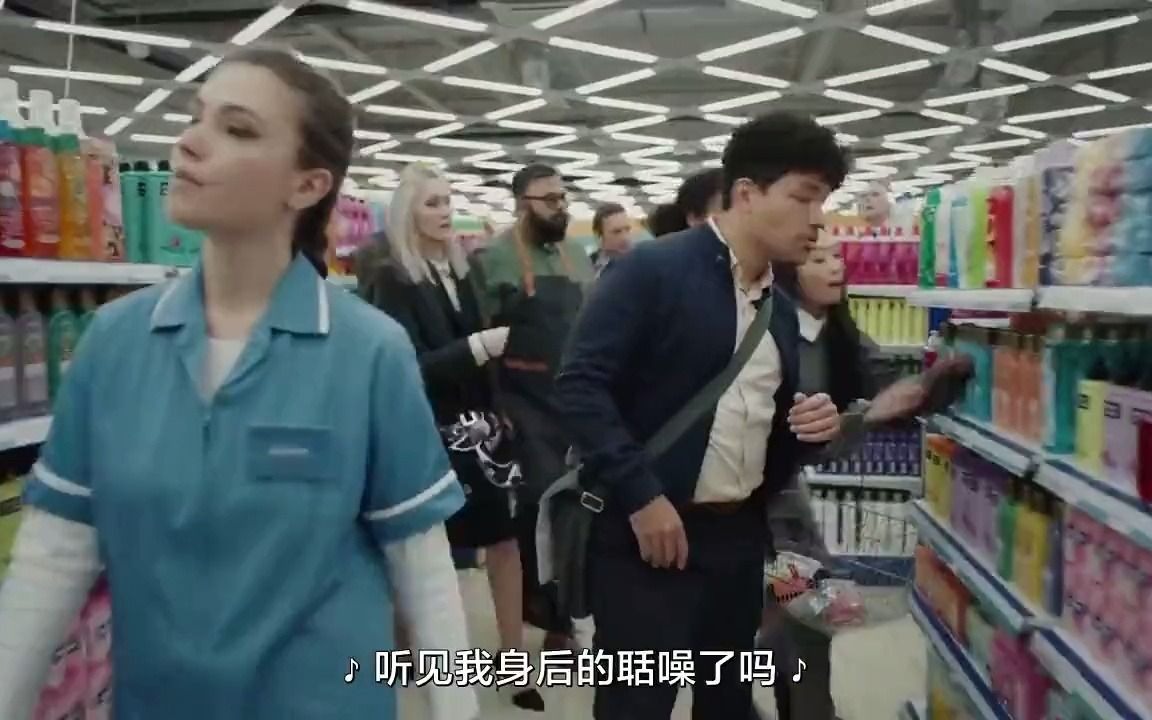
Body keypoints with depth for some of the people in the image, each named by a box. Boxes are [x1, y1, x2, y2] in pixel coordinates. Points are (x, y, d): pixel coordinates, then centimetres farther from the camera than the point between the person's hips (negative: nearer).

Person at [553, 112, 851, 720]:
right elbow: (579, 384, -17)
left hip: (740, 535, 8)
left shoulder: (780, 308, 12)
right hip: (649, 532, -7)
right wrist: (640, 495, -21)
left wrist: (809, 425, -2)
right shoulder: (651, 270, -11)